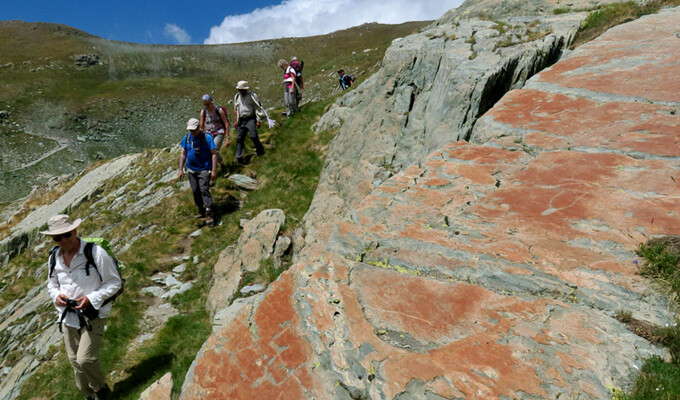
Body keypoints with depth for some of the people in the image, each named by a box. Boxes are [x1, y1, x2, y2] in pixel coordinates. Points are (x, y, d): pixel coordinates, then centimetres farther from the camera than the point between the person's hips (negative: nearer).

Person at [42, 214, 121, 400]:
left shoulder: (95, 252, -17)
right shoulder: (54, 257, 1)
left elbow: (114, 282, -11)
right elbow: (52, 283, 18)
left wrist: (92, 298, -23)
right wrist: (56, 295, -4)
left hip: (93, 314, -6)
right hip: (68, 315, 6)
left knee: (85, 359, -11)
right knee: (74, 360, 15)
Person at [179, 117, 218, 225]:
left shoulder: (207, 137, -8)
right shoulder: (186, 138, 5)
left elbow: (214, 154, -8)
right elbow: (183, 154, 12)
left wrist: (214, 170, -14)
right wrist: (181, 169, 6)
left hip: (204, 169, -5)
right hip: (191, 170, 5)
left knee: (204, 189, -16)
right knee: (195, 191, 9)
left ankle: (209, 215, -16)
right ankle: (201, 211, 23)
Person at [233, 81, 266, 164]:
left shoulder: (252, 96, -3)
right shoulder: (237, 96, 12)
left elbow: (258, 108, -4)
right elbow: (235, 109, 17)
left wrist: (258, 121, -9)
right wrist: (235, 121, 10)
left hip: (251, 119, -4)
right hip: (241, 120, 5)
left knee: (253, 136, -18)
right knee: (239, 138, 0)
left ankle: (260, 150, 6)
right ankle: (239, 157, 4)